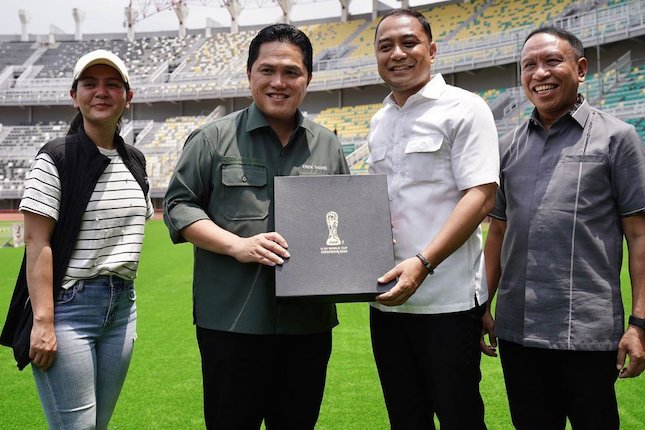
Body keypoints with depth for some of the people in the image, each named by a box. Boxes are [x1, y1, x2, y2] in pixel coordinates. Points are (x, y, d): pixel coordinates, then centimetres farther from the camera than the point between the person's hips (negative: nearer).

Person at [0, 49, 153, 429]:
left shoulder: (135, 161, 10)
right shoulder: (56, 158, -9)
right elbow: (37, 243, -14)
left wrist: (123, 291, 16)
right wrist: (43, 321, -20)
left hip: (122, 305, 7)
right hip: (68, 306, -6)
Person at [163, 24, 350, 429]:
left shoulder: (328, 145, 12)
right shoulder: (215, 138, 1)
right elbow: (179, 205, -1)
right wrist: (236, 245, -14)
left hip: (309, 321, 4)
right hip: (233, 320, -3)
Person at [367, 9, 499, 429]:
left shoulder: (464, 109, -5)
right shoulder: (380, 122, 15)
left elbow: (481, 195, -14)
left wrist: (422, 263, -23)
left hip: (448, 299, -6)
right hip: (387, 300, 6)